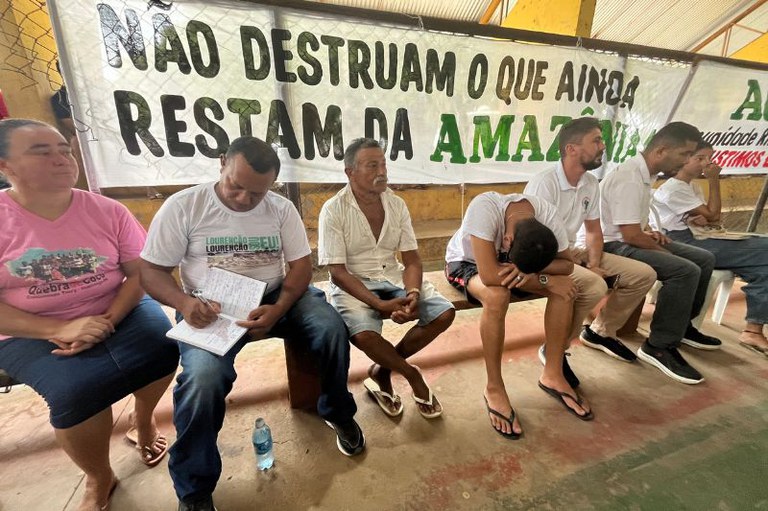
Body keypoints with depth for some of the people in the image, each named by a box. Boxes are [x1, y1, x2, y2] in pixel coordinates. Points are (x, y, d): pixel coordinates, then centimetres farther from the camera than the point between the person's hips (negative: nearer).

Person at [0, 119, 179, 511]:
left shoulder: (108, 211, -2)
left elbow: (141, 272, -4)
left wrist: (107, 321, -18)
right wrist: (59, 329, -22)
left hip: (118, 311, 2)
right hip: (33, 332, -1)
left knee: (161, 347, -25)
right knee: (76, 389, -28)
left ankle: (142, 420, 11)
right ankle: (98, 479, 6)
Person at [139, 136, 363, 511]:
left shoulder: (282, 209, 0)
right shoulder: (182, 206, -4)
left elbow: (300, 265, -4)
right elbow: (151, 270, -1)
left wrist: (278, 309, -21)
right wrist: (184, 303, -23)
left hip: (274, 299, 2)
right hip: (211, 309, -1)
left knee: (331, 328, -22)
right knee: (204, 376, -30)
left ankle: (337, 413, 8)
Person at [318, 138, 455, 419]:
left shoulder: (397, 204, 1)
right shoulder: (333, 210, -12)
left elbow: (412, 260, 0)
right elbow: (338, 272, -15)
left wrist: (412, 293, -21)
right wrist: (380, 304, -25)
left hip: (394, 278, 5)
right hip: (353, 284, -4)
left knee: (445, 313, -11)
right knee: (364, 334, -33)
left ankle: (381, 371, 3)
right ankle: (412, 376, 1)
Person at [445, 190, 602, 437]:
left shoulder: (548, 214, -25)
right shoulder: (484, 207, -39)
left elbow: (567, 264, -14)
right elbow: (489, 275, -42)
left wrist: (531, 271, -35)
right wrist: (547, 280, -33)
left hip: (508, 259, 5)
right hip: (465, 262, -4)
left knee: (566, 290, -17)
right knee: (497, 295, -35)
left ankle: (553, 374, -1)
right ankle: (494, 388, -16)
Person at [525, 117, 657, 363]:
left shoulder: (591, 183, 6)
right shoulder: (543, 183, -20)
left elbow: (593, 230, 13)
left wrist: (594, 264, -5)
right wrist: (582, 269, -18)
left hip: (573, 251, 8)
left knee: (644, 274, 0)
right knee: (593, 285, -33)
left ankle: (600, 332, 18)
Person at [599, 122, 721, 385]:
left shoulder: (643, 174, 10)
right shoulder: (629, 179, -23)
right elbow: (630, 235, -26)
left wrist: (649, 233, 4)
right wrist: (664, 250, -8)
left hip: (631, 240, 11)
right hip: (615, 247, -11)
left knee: (705, 259, 12)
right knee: (686, 271, -24)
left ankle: (682, 325, 25)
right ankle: (659, 346, -12)